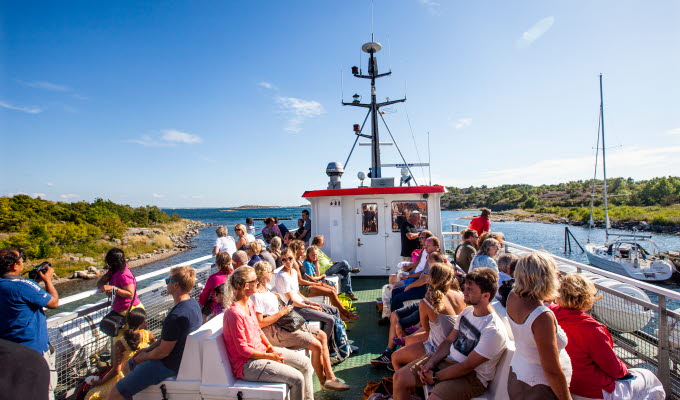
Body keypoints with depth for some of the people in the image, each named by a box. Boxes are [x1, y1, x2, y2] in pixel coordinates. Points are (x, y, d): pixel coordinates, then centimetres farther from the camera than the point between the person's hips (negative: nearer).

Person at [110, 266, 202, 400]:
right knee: (130, 364, 27)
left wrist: (144, 356, -4)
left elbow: (163, 352, -22)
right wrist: (148, 349, 9)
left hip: (169, 366, -10)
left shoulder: (176, 316, -33)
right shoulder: (193, 303, -2)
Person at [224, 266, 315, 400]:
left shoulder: (249, 303, 3)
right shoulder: (234, 313, -26)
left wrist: (271, 349, 0)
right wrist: (270, 356, -14)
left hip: (262, 350, 9)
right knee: (297, 378, -17)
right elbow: (243, 350, -21)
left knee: (305, 362, 7)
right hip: (247, 364, -9)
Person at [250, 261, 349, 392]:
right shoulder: (256, 296, -16)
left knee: (322, 335, 3)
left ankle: (330, 377, 6)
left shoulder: (266, 290, 12)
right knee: (316, 346, -18)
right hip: (275, 331, -11)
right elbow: (260, 323, -21)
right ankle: (323, 382, 5)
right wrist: (281, 313, -17)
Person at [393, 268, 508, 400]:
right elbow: (449, 340, 8)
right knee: (400, 377, -4)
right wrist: (431, 362, -7)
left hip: (472, 376, -7)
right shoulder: (467, 311, 4)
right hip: (446, 360, 7)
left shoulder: (493, 330, -23)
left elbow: (467, 366, -20)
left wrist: (435, 377, -14)